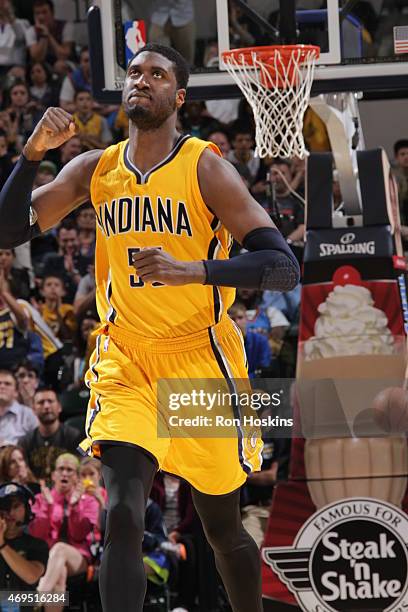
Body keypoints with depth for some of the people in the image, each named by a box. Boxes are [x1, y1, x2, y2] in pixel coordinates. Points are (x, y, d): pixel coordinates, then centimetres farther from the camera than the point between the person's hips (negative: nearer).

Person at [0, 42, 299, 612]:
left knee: (223, 526, 11)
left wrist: (191, 271, -32)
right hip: (124, 359, 2)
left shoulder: (206, 169, -10)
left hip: (201, 359, -2)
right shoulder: (95, 170, 3)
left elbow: (284, 267, -17)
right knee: (123, 516, -18)